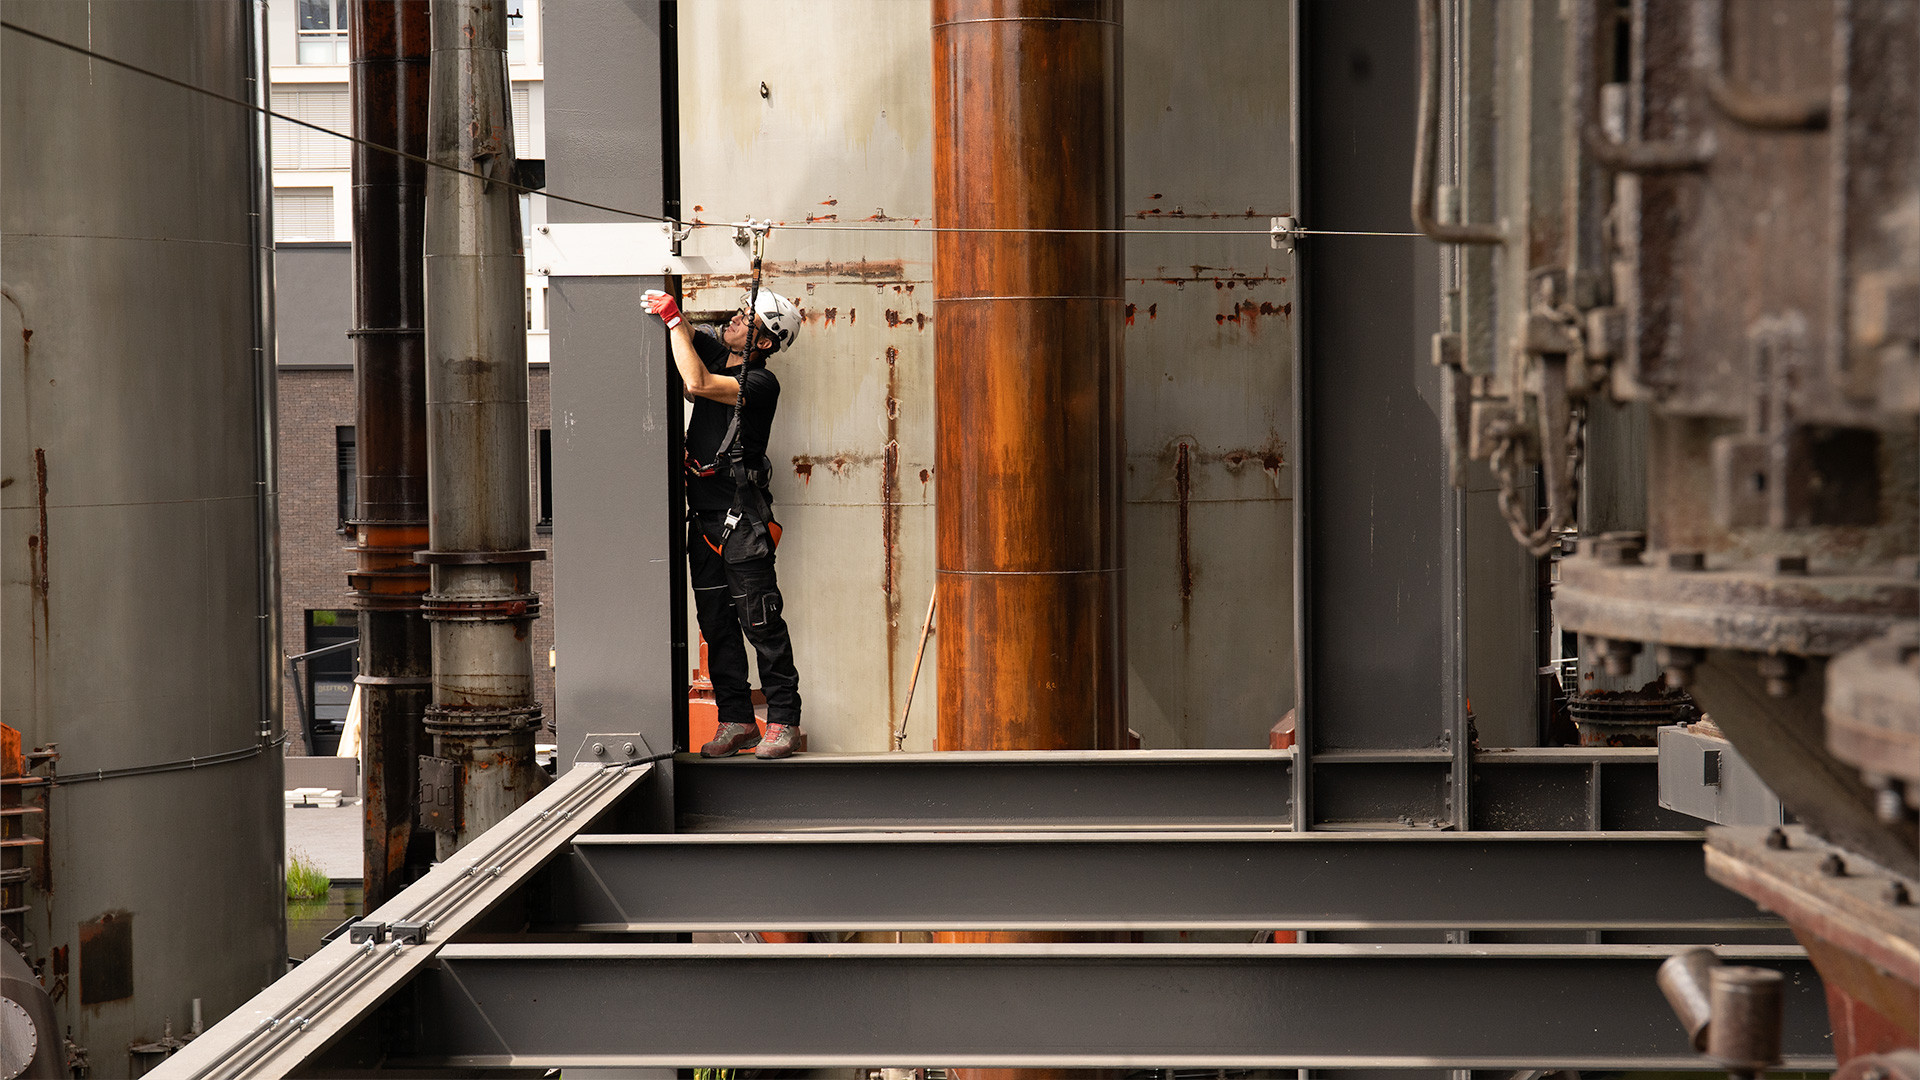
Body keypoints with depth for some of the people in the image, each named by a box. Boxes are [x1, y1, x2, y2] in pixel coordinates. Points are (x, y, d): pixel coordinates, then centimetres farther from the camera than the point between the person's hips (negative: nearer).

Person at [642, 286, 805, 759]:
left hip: (742, 519, -7)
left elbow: (698, 384, -22)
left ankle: (783, 721, -2)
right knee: (717, 624, 8)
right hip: (703, 515, 8)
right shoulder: (714, 350, 10)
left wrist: (673, 317, -15)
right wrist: (665, 309, -4)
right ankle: (736, 721, 13)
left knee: (761, 622, -7)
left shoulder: (762, 384, -12)